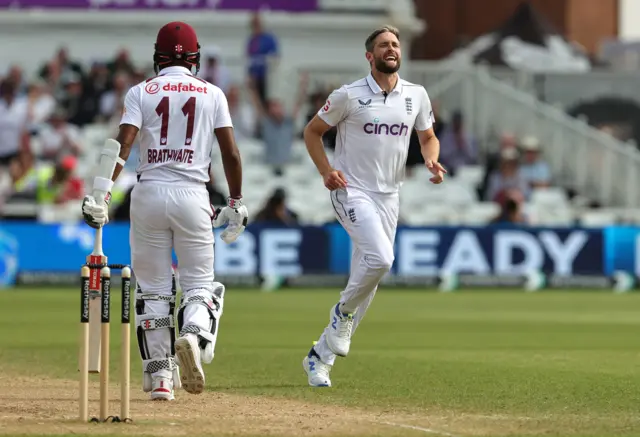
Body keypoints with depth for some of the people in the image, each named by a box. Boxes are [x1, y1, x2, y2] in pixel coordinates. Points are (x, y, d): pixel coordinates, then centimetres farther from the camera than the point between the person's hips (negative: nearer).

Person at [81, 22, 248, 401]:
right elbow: (231, 153, 2)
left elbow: (123, 145, -8)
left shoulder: (141, 92, 5)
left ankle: (159, 375, 7)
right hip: (193, 195, 0)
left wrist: (101, 194, -13)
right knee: (200, 284, 6)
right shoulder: (212, 94, 7)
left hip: (149, 193, 1)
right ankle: (194, 334, -26)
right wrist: (236, 202, 10)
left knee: (153, 288, 9)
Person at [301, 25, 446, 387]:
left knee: (368, 283, 6)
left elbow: (428, 137, 17)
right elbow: (313, 131, 2)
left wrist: (432, 160, -5)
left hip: (389, 197, 5)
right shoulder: (348, 96, -7)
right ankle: (344, 312, 1)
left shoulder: (416, 96, 5)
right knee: (379, 258, -28)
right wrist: (326, 170, -13)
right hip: (351, 192, -5)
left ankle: (321, 356, 18)